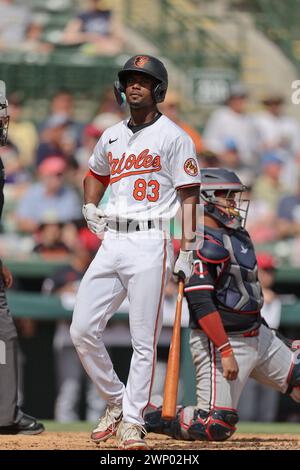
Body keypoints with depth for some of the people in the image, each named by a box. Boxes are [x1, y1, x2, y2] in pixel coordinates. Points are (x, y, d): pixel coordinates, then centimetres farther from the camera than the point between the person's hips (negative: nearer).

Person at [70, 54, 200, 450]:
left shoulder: (174, 138, -1)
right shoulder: (111, 137, 17)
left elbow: (189, 196, -4)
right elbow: (95, 173, 36)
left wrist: (187, 250, -12)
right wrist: (89, 208, 17)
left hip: (151, 243, -6)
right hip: (111, 241, 6)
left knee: (144, 339, -6)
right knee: (83, 330, -2)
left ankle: (132, 422, 0)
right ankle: (115, 401, 15)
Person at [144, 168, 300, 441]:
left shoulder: (237, 234, 12)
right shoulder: (203, 243, -18)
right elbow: (200, 302, -25)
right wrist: (225, 351, -29)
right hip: (220, 340, -9)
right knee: (216, 426, -12)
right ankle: (145, 420, 4)